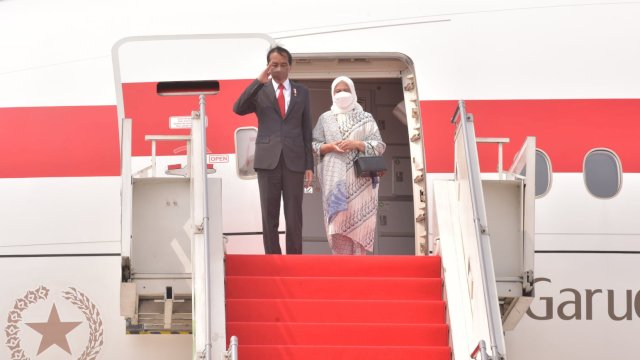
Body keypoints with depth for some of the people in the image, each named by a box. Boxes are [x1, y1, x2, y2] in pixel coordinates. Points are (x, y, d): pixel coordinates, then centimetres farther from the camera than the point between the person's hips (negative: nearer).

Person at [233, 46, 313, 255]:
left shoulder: (301, 92, 13)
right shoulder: (259, 91, 9)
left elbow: (306, 130, 11)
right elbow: (238, 109, -9)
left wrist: (309, 165, 5)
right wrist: (259, 81, -14)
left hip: (294, 161, 1)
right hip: (268, 160, -1)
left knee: (294, 218, 1)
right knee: (269, 217, 1)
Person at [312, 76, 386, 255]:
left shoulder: (365, 118, 12)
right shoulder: (325, 118, 15)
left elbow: (379, 146, 5)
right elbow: (313, 146, 10)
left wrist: (357, 144, -10)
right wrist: (330, 146, -9)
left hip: (360, 177, 0)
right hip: (335, 177, 1)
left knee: (358, 217, -7)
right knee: (338, 219, -8)